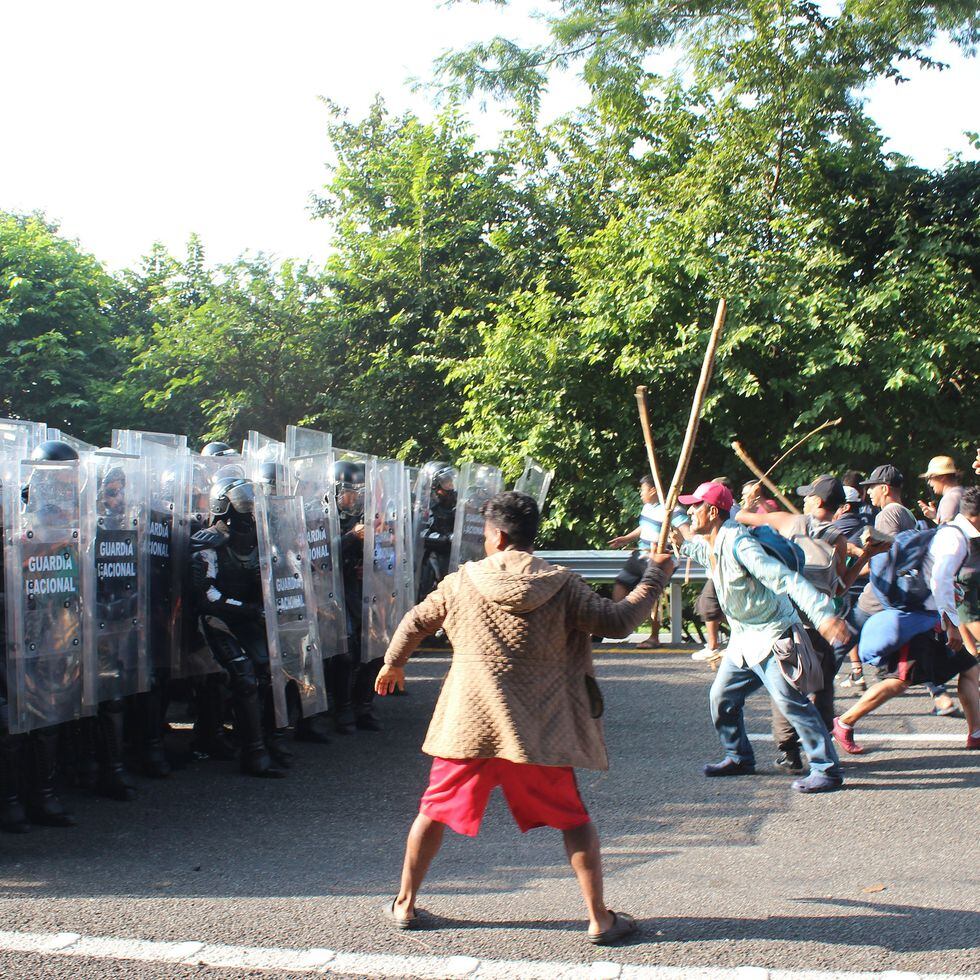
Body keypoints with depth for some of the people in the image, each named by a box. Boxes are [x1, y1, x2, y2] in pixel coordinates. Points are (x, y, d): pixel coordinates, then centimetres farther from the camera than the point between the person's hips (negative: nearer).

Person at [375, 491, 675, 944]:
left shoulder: (460, 582, 1)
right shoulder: (561, 585, -6)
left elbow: (416, 622, 15)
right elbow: (616, 621, -5)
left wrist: (392, 664, 35)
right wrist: (655, 574, 8)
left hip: (467, 725, 1)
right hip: (538, 729, -1)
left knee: (435, 811, 19)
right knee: (573, 820, 12)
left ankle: (404, 904, 27)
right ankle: (600, 919, 12)